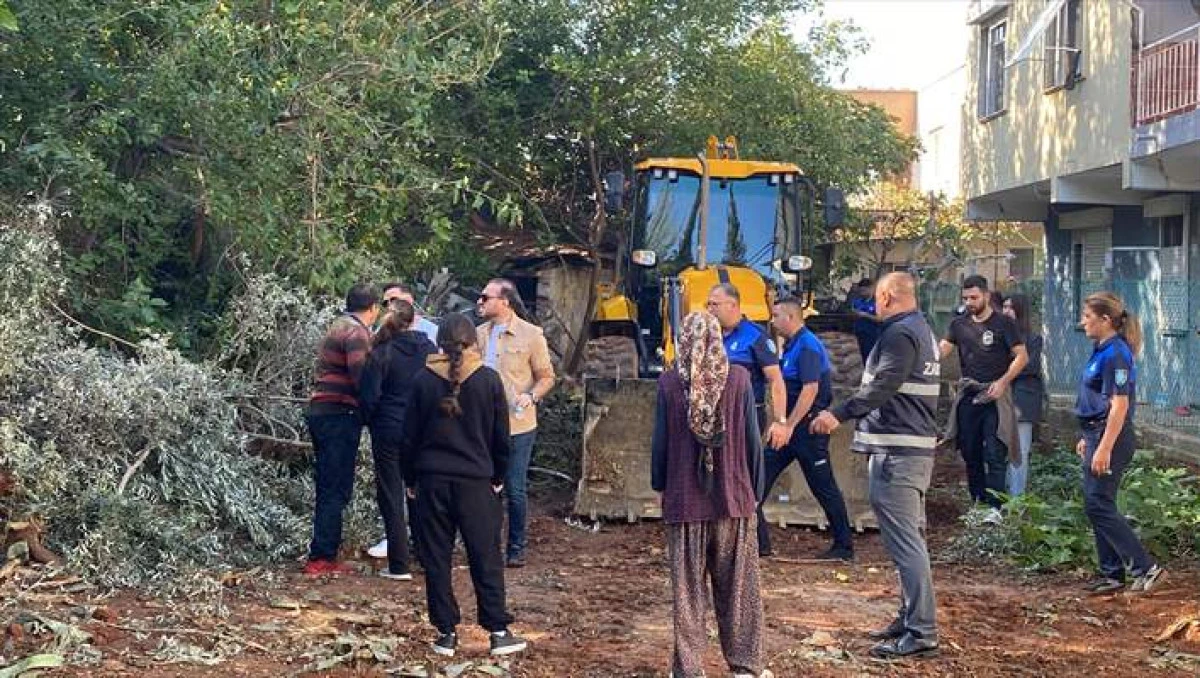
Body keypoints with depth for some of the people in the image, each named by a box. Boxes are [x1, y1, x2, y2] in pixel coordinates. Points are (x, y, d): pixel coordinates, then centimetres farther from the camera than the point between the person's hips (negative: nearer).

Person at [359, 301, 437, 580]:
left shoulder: (381, 353, -11)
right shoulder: (430, 350, 0)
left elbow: (368, 396, -11)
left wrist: (370, 421, 6)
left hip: (389, 432, -4)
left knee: (391, 497, 4)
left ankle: (399, 565, 3)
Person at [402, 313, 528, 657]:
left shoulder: (424, 380, -2)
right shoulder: (489, 380, -3)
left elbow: (410, 435, 2)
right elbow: (501, 437, 2)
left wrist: (411, 479, 13)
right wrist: (498, 477, 14)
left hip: (432, 482, 1)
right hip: (476, 481, -1)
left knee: (436, 560, 8)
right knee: (486, 558, 6)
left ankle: (447, 632, 10)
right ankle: (499, 631, 5)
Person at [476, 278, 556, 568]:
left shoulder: (530, 335, -5)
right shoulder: (478, 335, 8)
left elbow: (546, 377, -1)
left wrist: (531, 396, -19)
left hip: (517, 425, -4)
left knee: (515, 490, 1)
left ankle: (517, 549, 14)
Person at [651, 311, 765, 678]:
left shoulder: (669, 382, -6)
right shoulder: (739, 378, -6)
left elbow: (660, 441, -1)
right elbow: (753, 439, -2)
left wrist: (660, 484, 14)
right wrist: (756, 489, 9)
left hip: (685, 499, 0)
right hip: (734, 497, 0)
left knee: (687, 589, 7)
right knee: (737, 586, 10)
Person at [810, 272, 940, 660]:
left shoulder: (900, 334, -14)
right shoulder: (922, 330, 19)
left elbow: (881, 387, -26)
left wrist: (839, 415, -30)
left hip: (896, 452, -11)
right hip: (917, 446, 11)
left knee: (904, 541, -11)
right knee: (907, 538, 18)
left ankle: (921, 633, -11)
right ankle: (911, 617, 27)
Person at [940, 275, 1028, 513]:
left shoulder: (1003, 323, -1)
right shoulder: (959, 324, 11)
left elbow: (1022, 356, -3)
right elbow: (941, 350, 0)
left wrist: (1002, 382, -14)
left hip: (994, 396, -5)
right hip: (968, 396, 5)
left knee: (995, 454, -10)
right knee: (970, 453, 10)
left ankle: (994, 507, -12)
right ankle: (977, 502, 20)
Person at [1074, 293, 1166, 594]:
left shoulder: (1115, 354, -18)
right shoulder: (1102, 351, 12)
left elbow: (1120, 405, -22)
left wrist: (1104, 448, -24)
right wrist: (1088, 439, 23)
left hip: (1111, 438, -10)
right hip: (1098, 434, 10)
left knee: (1099, 505, -8)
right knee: (1098, 506, 12)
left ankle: (1145, 567, -4)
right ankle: (1112, 574, 18)